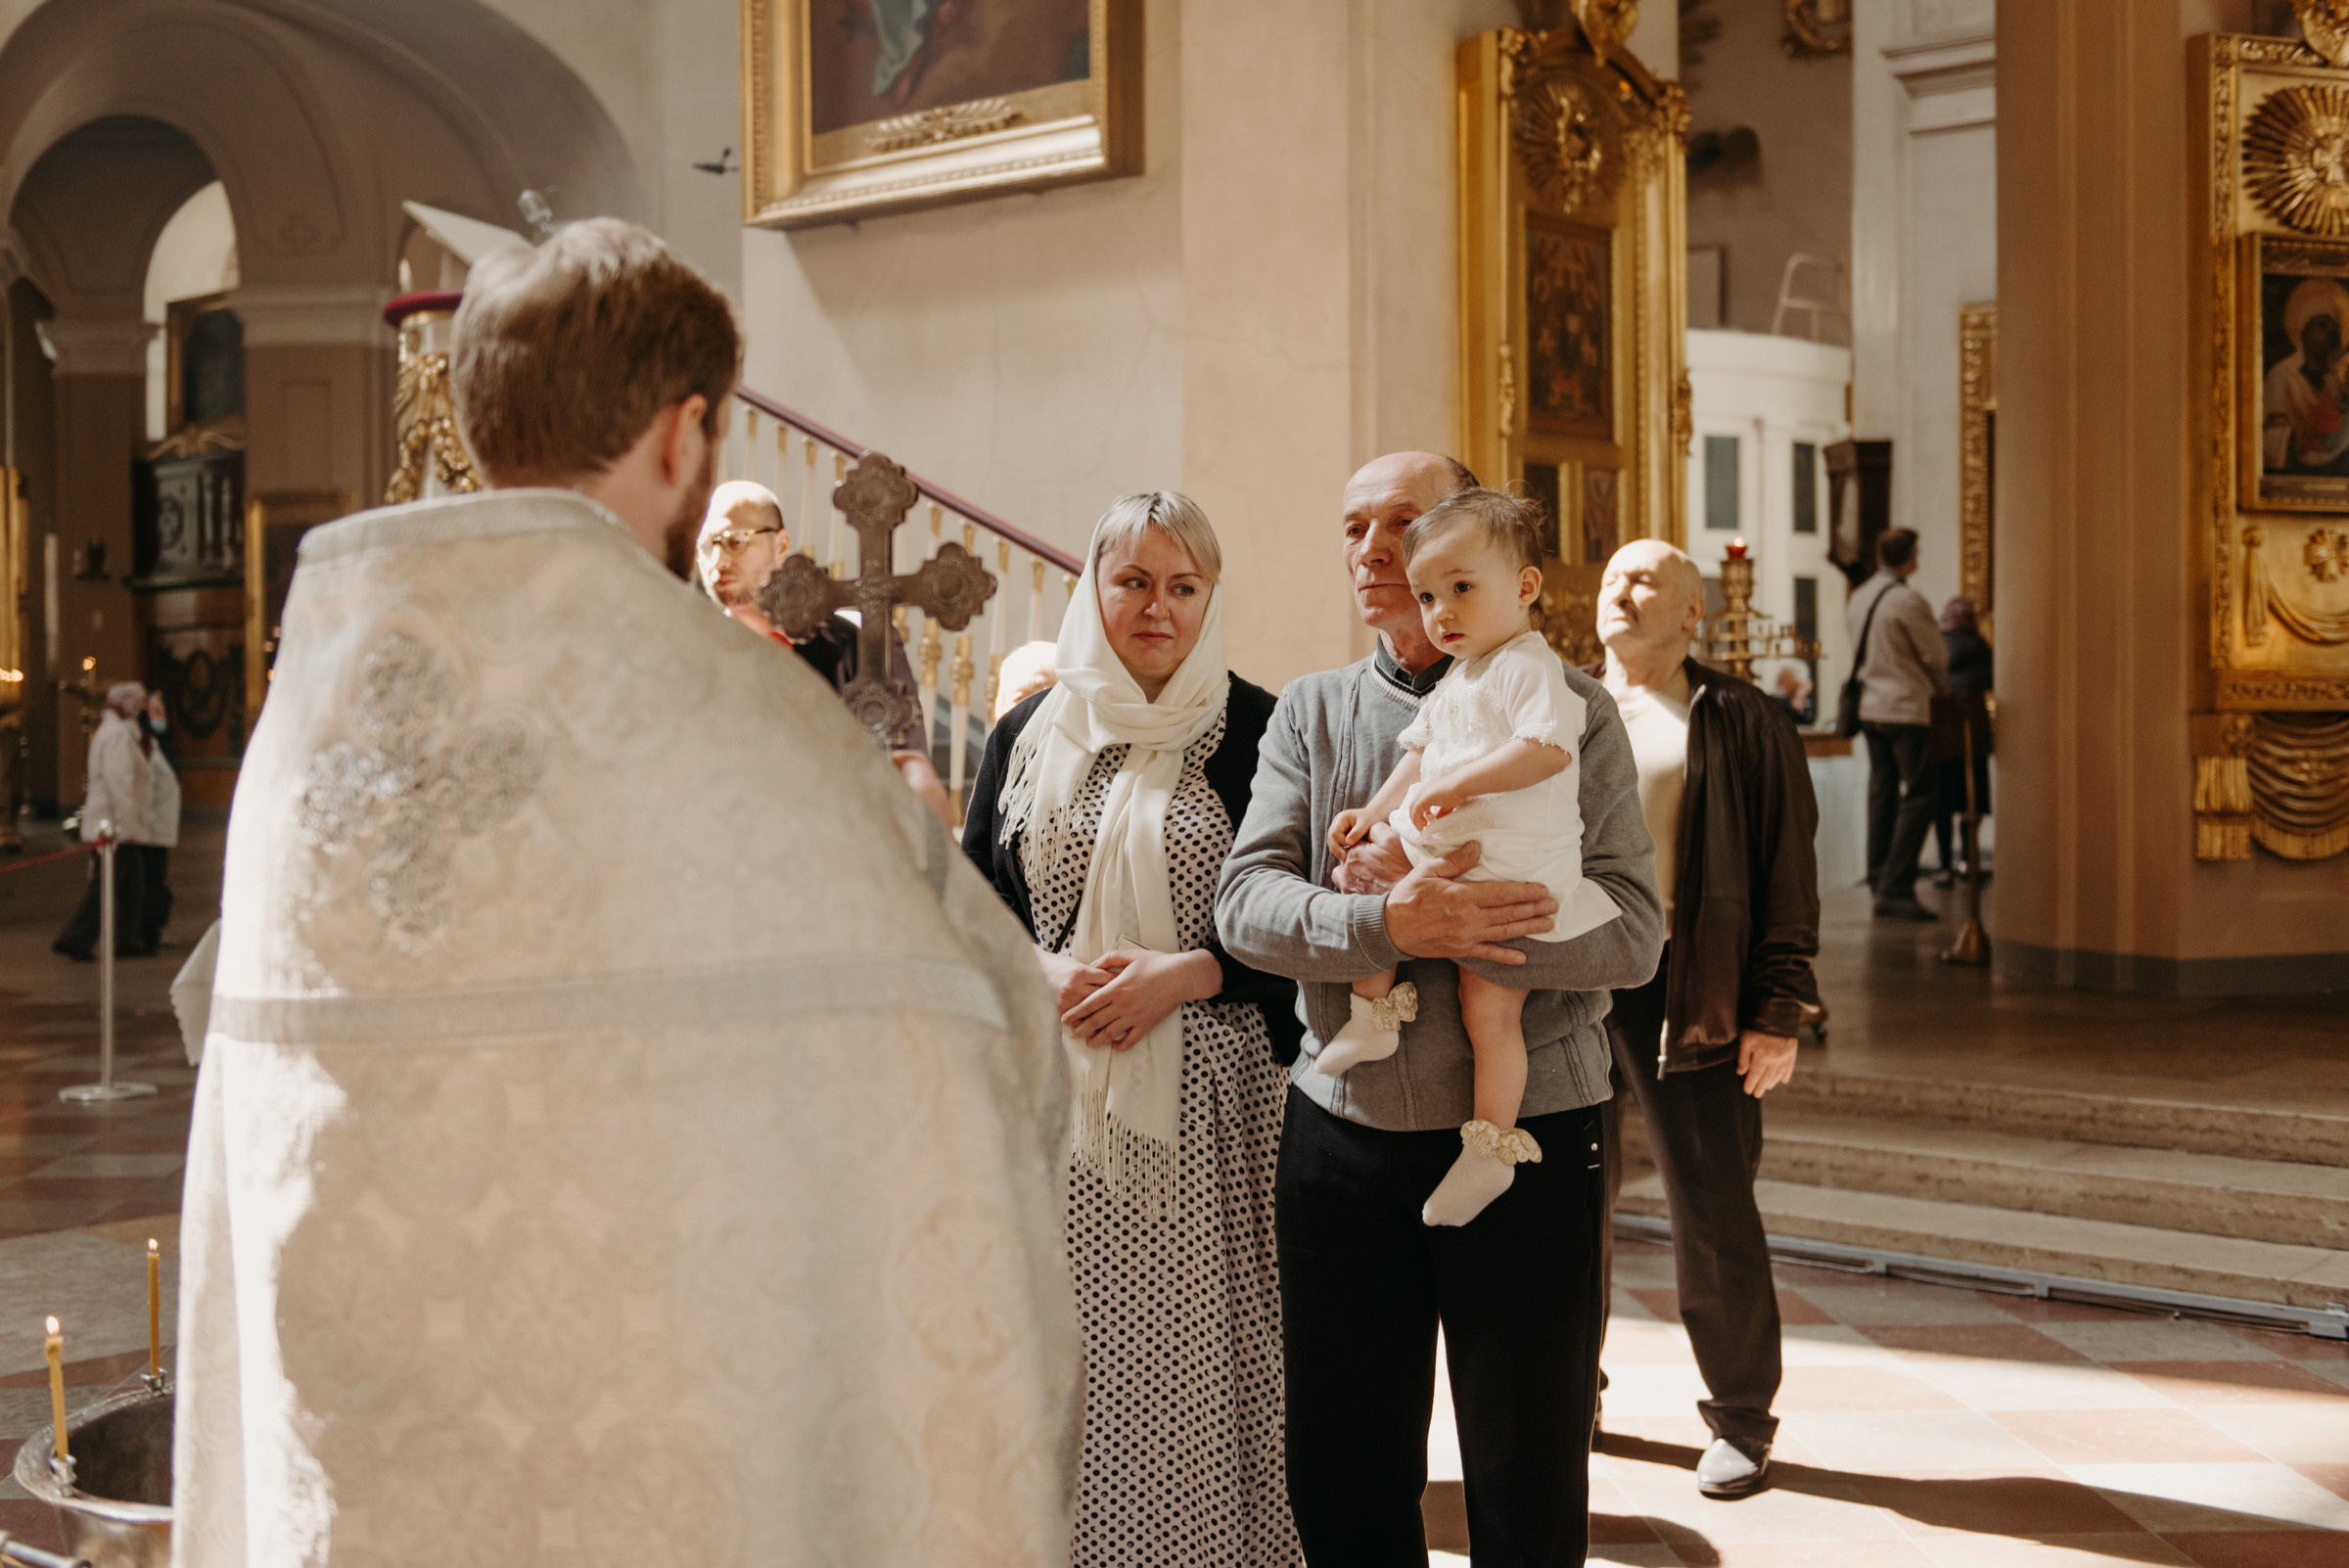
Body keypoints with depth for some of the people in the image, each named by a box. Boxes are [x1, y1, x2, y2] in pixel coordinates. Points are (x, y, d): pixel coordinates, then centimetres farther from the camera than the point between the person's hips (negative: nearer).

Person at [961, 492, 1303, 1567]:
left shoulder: (1255, 732, 2)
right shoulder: (1030, 733, 11)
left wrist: (1182, 975, -14)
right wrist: (1045, 974, -6)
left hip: (1206, 1103, -2)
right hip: (1055, 1107, 2)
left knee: (1192, 1351, -2)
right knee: (1065, 1356, 1)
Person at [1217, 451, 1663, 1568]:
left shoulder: (1570, 710, 0)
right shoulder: (1310, 711, 8)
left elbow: (1631, 933, -11)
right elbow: (1245, 901, -5)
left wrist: (1426, 893, -17)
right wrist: (1390, 923, -23)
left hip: (1526, 1137, -2)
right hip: (1343, 1133, 3)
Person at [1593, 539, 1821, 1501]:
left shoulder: (1740, 724, 4)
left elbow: (1786, 876, 1)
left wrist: (1777, 1013, -5)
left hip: (1688, 996, -3)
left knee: (1712, 1214, 0)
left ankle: (1740, 1420, 14)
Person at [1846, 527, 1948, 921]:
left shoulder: (1859, 598, 9)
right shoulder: (1908, 601, -16)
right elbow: (1936, 655, -10)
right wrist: (1941, 686, 12)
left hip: (1870, 707, 8)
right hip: (1908, 709, -8)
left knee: (1883, 792, 13)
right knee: (1919, 796, -6)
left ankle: (1879, 878, 16)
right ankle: (1895, 889, -12)